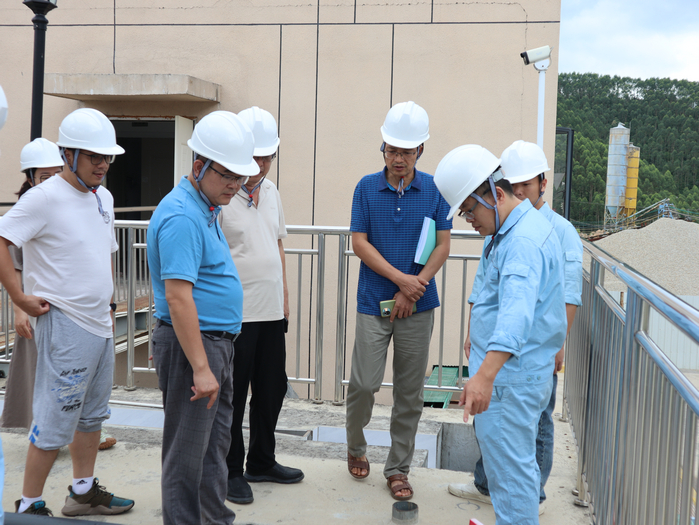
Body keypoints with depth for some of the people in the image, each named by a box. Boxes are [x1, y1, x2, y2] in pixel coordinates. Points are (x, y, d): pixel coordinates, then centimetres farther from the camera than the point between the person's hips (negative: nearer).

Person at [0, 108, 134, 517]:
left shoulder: (104, 197, 10)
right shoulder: (46, 197, -14)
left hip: (100, 325, 8)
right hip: (65, 325, -8)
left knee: (93, 414, 18)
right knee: (55, 420, -2)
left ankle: (84, 491, 33)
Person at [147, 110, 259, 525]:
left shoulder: (206, 210, 13)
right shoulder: (182, 216, -20)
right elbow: (178, 296, -26)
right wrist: (200, 368, -26)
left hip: (218, 342, 10)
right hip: (193, 345, -10)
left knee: (217, 441, 19)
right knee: (188, 450, 1)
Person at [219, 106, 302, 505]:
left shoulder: (271, 191, 11)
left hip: (272, 311, 7)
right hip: (235, 312, -7)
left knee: (272, 388, 16)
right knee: (232, 394, 5)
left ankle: (261, 462, 33)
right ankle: (230, 471, 21)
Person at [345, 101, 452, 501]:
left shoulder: (435, 190, 2)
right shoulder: (367, 187, 2)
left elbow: (443, 247, 0)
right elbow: (359, 243, -2)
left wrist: (413, 289, -10)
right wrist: (400, 278, -11)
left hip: (418, 305, 1)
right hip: (374, 303, -1)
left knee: (410, 393, 6)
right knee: (364, 383, -3)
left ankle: (399, 469, 20)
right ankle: (356, 446, 26)